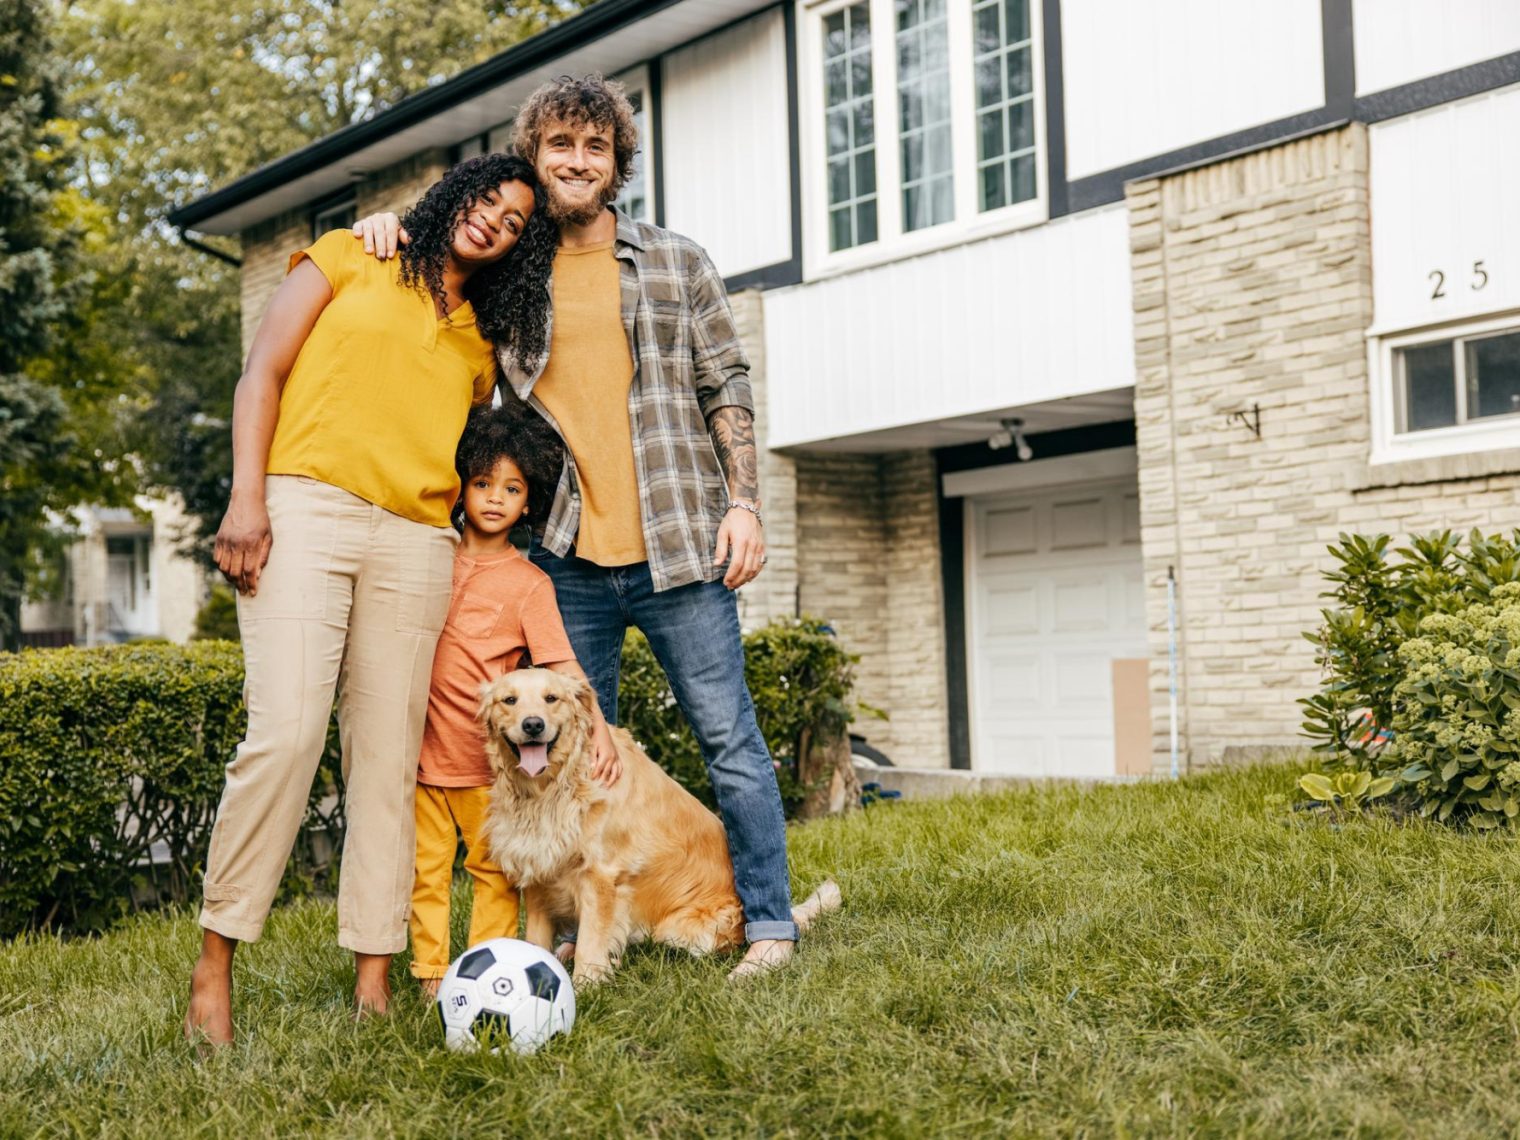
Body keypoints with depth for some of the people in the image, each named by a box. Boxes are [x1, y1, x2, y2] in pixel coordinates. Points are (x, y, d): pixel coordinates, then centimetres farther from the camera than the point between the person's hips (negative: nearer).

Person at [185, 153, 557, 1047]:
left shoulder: (482, 341, 23)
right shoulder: (350, 261, 14)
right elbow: (264, 372, 5)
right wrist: (247, 496, -7)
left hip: (415, 541, 4)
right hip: (304, 506, -4)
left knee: (389, 757, -1)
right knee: (286, 733, -17)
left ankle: (375, 980, 2)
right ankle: (215, 963, -8)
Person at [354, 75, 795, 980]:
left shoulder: (677, 263, 8)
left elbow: (727, 389, 5)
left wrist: (744, 502, -5)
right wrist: (390, 228, 2)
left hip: (678, 547, -2)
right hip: (568, 560, 2)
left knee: (730, 737, 0)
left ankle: (769, 923, 8)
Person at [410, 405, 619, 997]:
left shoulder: (529, 583, -1)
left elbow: (562, 664, -6)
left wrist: (599, 726, -17)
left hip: (487, 756, -2)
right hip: (422, 745, 2)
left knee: (494, 870, 5)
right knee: (426, 866, 3)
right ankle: (431, 973, 8)